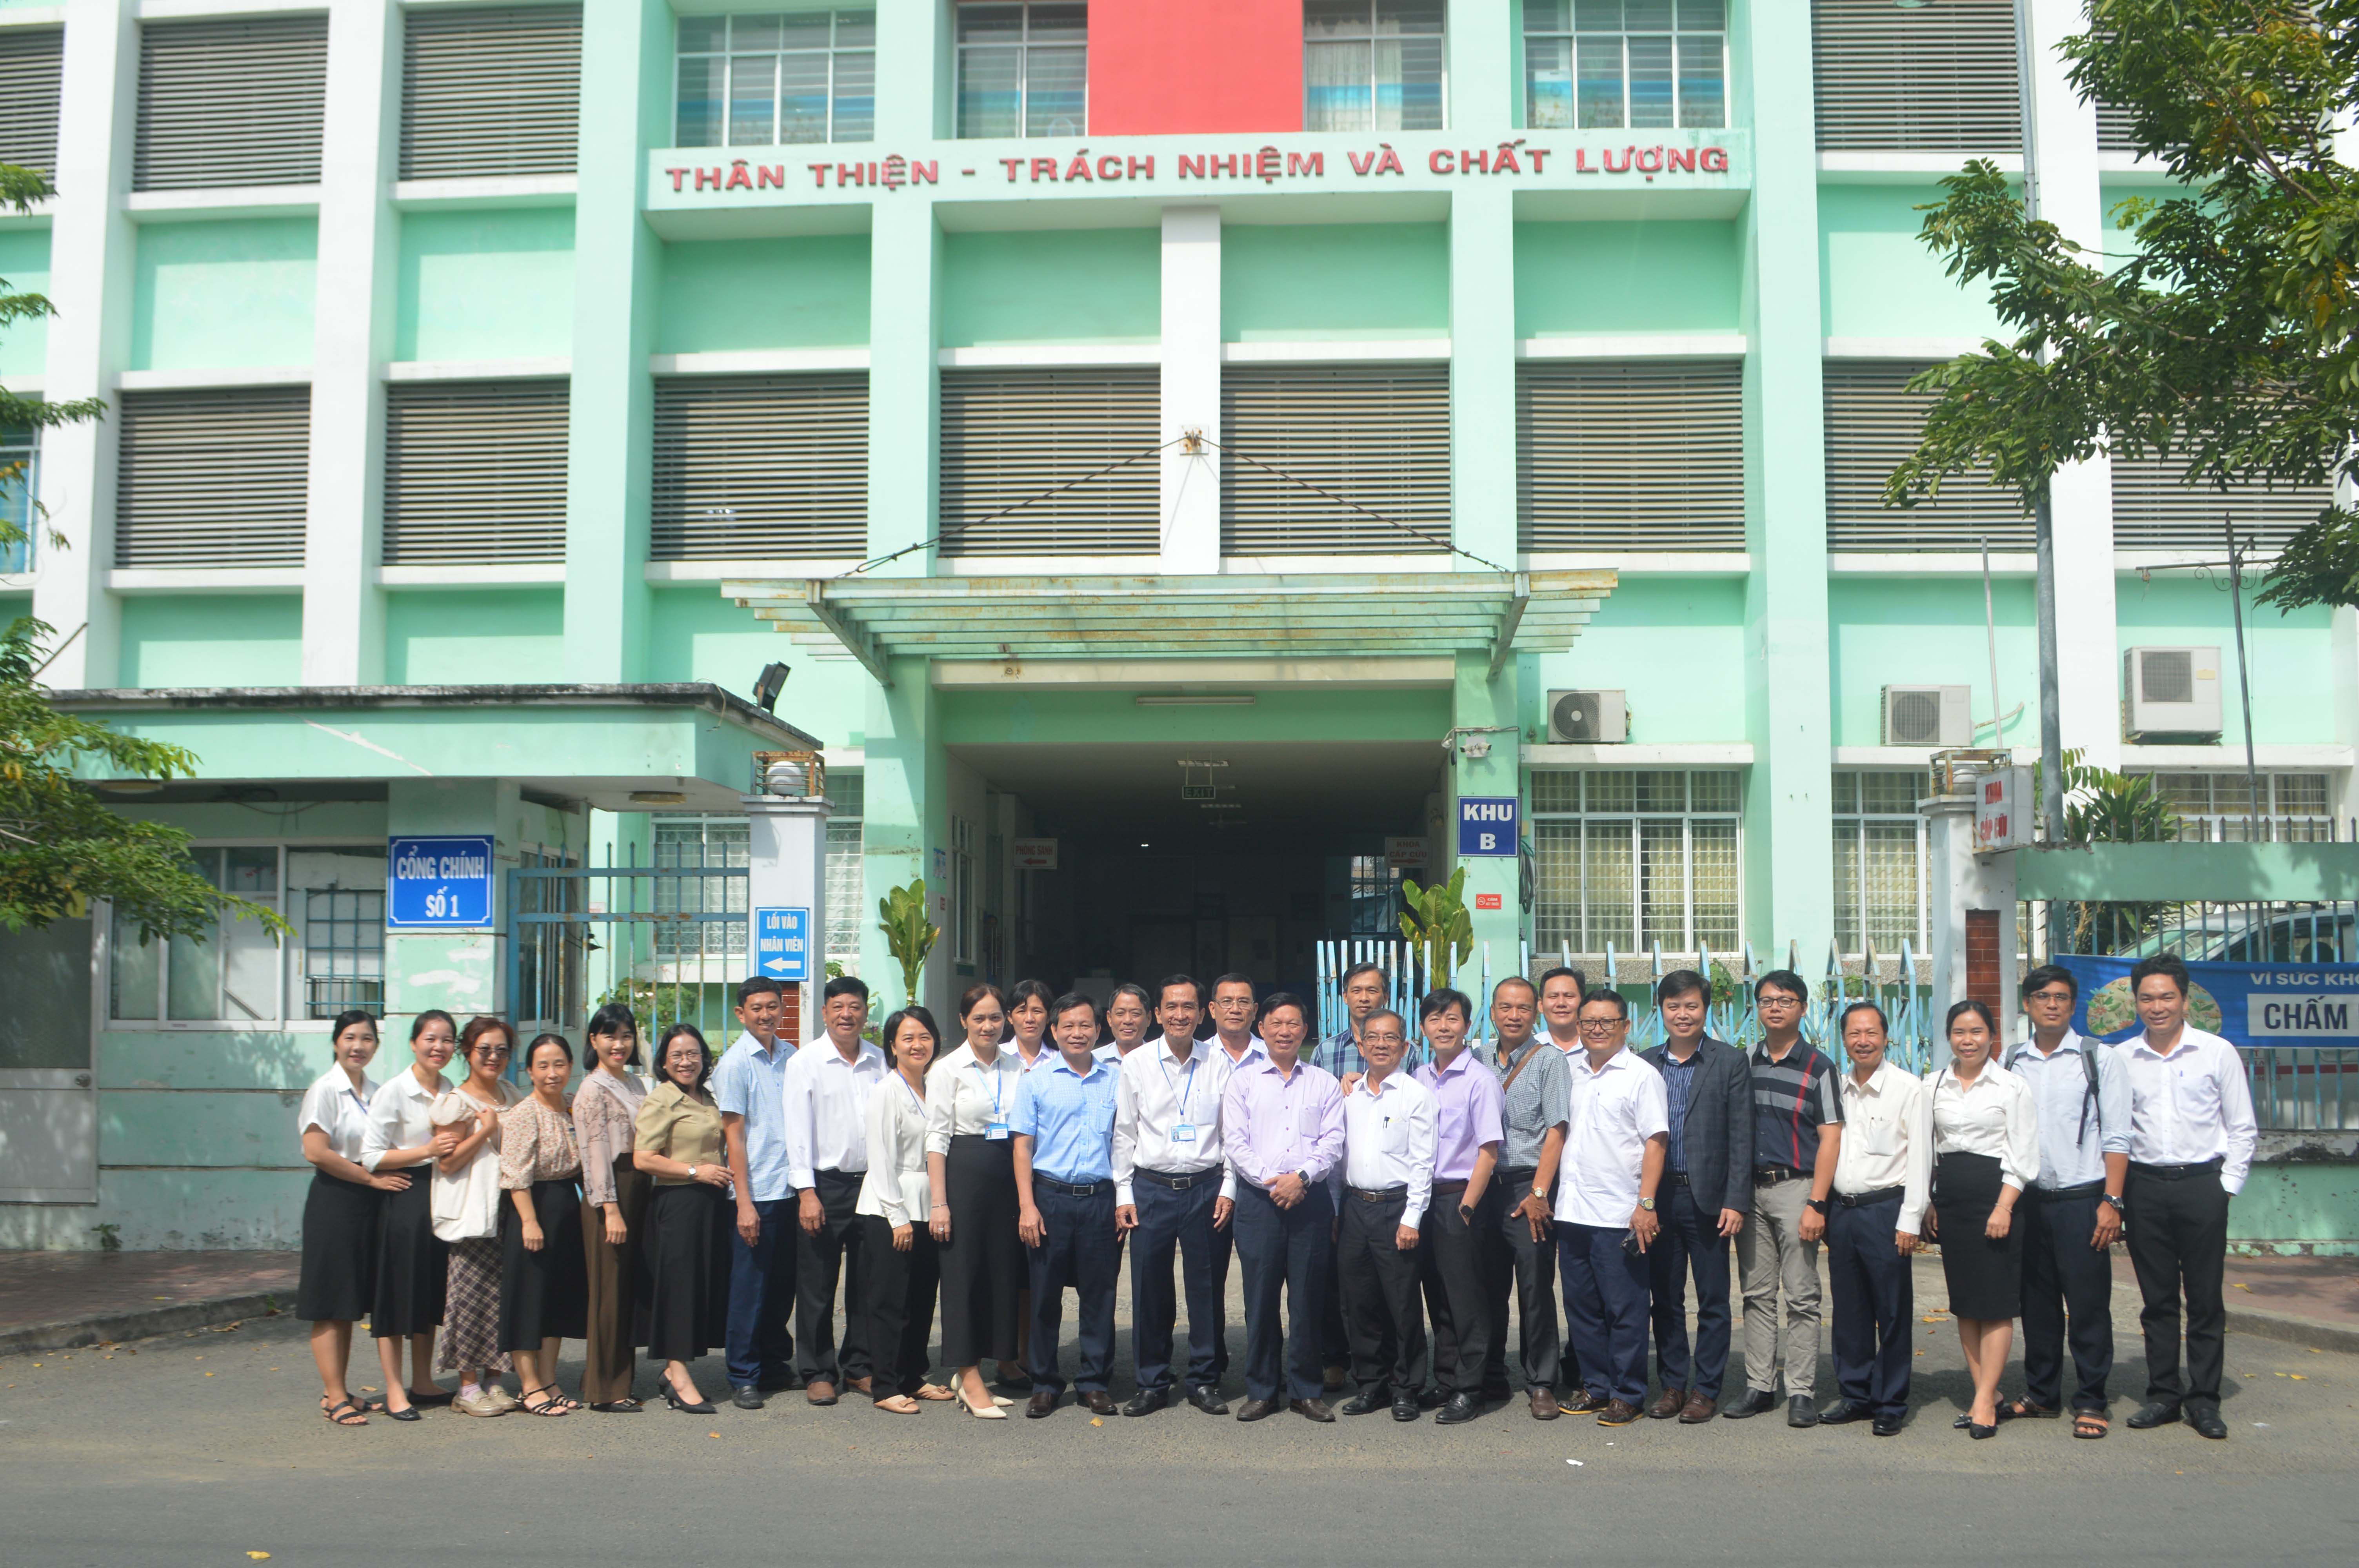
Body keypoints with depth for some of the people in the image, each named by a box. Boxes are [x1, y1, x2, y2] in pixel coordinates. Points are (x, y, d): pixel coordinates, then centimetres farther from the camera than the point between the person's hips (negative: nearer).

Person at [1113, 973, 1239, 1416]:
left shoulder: (1219, 1065, 3)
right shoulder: (1136, 1064, 3)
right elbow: (1124, 1133, 6)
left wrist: (1228, 1188, -1)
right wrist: (1124, 1193, 1)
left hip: (1205, 1187, 0)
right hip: (1151, 1188, 0)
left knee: (1205, 1287, 5)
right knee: (1149, 1289, 3)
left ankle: (1204, 1380, 17)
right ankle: (1151, 1384, 15)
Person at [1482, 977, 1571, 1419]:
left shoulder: (1549, 1060, -1)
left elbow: (1555, 1131, -7)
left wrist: (1538, 1193, -13)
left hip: (1529, 1186, -4)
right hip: (1485, 1185, 4)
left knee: (1535, 1287, -4)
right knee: (1488, 1286, 7)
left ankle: (1541, 1383, 4)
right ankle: (1490, 1377, 18)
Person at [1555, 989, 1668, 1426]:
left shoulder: (1642, 1075, -3)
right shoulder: (1570, 1074, 13)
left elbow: (1656, 1142, -8)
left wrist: (1646, 1203, -16)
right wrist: (1546, 1193, 12)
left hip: (1618, 1215, -6)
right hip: (1571, 1210, 6)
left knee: (1625, 1311, -1)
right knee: (1582, 1307, 11)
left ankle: (1627, 1394, 9)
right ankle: (1596, 1385, 22)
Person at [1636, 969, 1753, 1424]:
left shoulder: (1731, 1062, 0)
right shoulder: (1644, 1064, 8)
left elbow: (1741, 1137, -4)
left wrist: (1736, 1202, -10)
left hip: (1708, 1199, -3)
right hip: (1658, 1196, 3)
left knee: (1713, 1301, 4)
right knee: (1665, 1299, 9)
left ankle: (1706, 1390, 12)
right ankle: (1673, 1385, 19)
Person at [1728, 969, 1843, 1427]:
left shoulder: (1818, 1066, -1)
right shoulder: (1745, 1064, 11)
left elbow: (1830, 1138, -5)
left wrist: (1816, 1203, -12)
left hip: (1796, 1187, -4)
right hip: (1750, 1188, 4)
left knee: (1801, 1296, -3)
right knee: (1757, 1294, 8)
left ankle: (1801, 1392, 2)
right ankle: (1759, 1386, 14)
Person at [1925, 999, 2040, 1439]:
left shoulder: (2012, 1086, -2)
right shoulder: (1935, 1086, 10)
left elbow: (2023, 1158, -5)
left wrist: (2004, 1208, -14)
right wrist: (1929, 1203, 7)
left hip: (1995, 1195, -5)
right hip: (1949, 1199, 5)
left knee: (1996, 1303, -5)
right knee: (1963, 1302, 7)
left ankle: (1985, 1400, -2)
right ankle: (1986, 1392, 15)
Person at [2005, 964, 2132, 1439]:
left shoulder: (2100, 1058, 1)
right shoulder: (2012, 1062, 10)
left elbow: (2116, 1137, -3)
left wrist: (2111, 1202, -11)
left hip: (2081, 1198, -3)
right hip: (2028, 1199, 3)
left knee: (2089, 1305, -2)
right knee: (2037, 1303, 10)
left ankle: (2090, 1402, 8)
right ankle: (2042, 1394, 21)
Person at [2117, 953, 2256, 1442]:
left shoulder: (2217, 1053, 1)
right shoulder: (2121, 1059, 5)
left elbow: (2243, 1129, 4)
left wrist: (2226, 1186, -3)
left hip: (2202, 1183, -2)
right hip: (2144, 1186, 2)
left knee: (2205, 1298, 2)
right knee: (2157, 1298, 7)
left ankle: (2204, 1400, 10)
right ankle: (2163, 1395, 15)